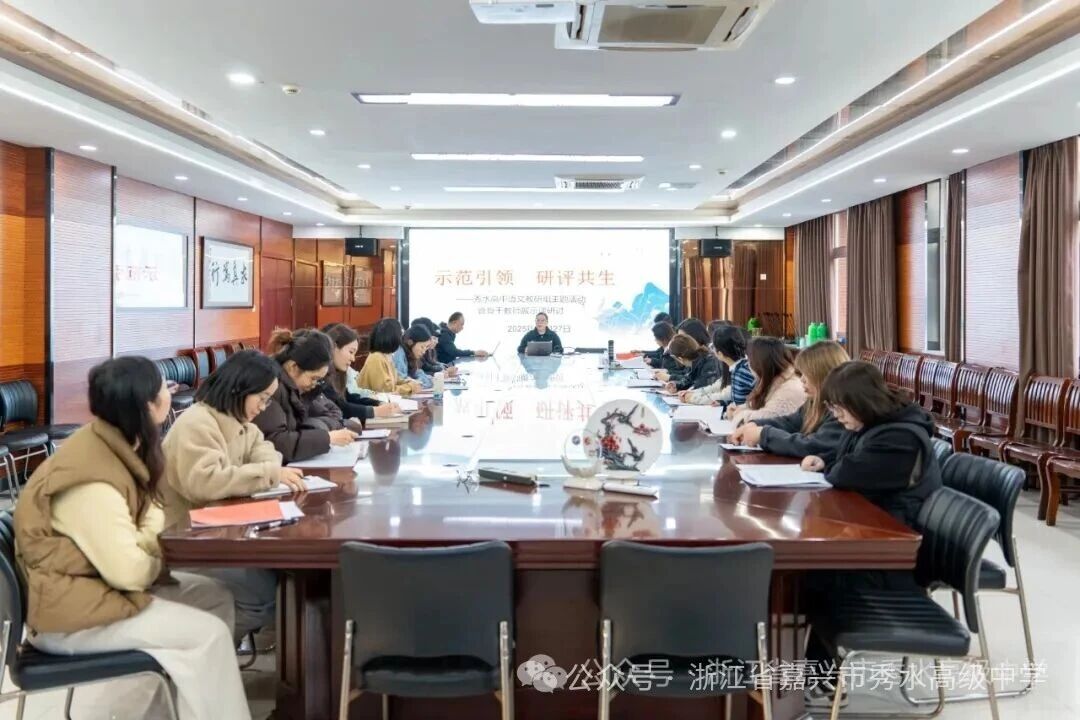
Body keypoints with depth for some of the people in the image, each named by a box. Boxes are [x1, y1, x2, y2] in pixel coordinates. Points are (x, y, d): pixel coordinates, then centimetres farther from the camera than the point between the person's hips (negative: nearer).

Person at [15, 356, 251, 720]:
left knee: (216, 597, 5)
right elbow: (128, 570, -29)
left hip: (98, 582, 10)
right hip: (70, 610, -10)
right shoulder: (92, 483, -29)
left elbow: (144, 512, 5)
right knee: (208, 633, -15)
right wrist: (160, 560, -9)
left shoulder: (112, 445, 1)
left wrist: (150, 534, -17)